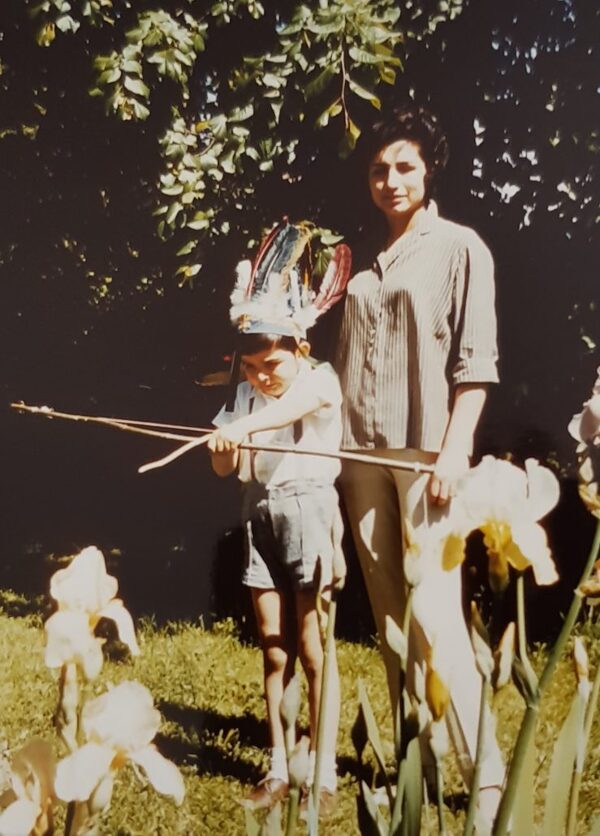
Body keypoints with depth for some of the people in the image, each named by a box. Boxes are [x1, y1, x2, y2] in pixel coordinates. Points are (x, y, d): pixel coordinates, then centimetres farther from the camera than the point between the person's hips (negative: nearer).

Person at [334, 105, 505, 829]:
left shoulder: (459, 248, 2)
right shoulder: (364, 261, 17)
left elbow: (475, 361, -6)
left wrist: (454, 451, -15)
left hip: (425, 453, -5)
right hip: (361, 453, 6)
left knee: (432, 614, -10)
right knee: (388, 616, 8)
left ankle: (485, 774, 0)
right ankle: (416, 757, 19)